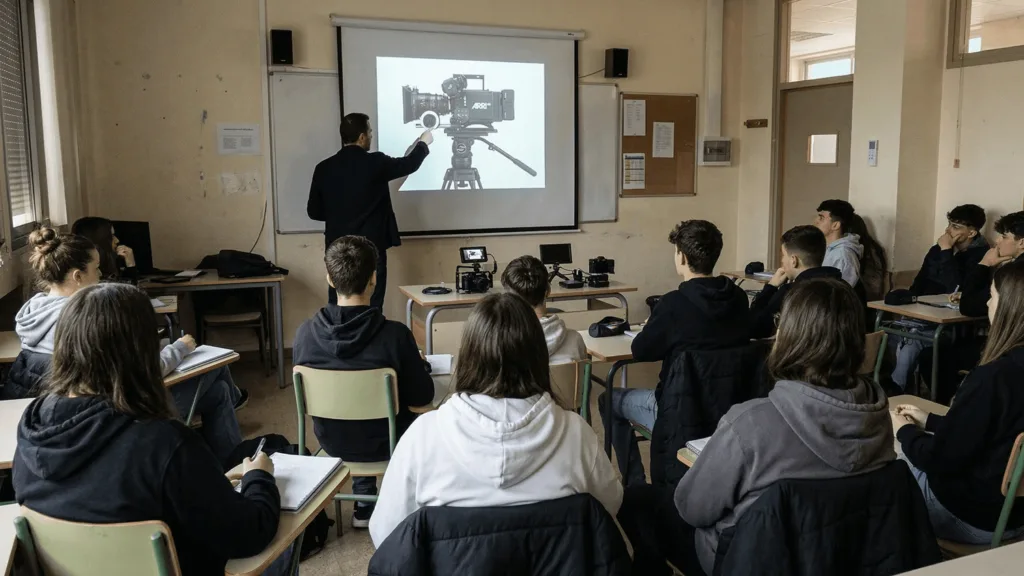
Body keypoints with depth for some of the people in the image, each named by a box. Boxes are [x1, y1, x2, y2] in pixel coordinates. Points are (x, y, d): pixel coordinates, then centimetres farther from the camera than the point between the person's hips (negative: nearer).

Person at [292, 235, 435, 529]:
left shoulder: (305, 333, -18)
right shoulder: (395, 334, -27)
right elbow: (423, 396, -14)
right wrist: (419, 364, 7)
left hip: (332, 441, 3)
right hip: (384, 444, -2)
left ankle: (364, 506, 39)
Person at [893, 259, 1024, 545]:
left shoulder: (995, 376, -30)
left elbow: (940, 459, -20)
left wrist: (904, 431, -2)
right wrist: (929, 421, 13)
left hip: (979, 516, -8)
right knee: (905, 460, 22)